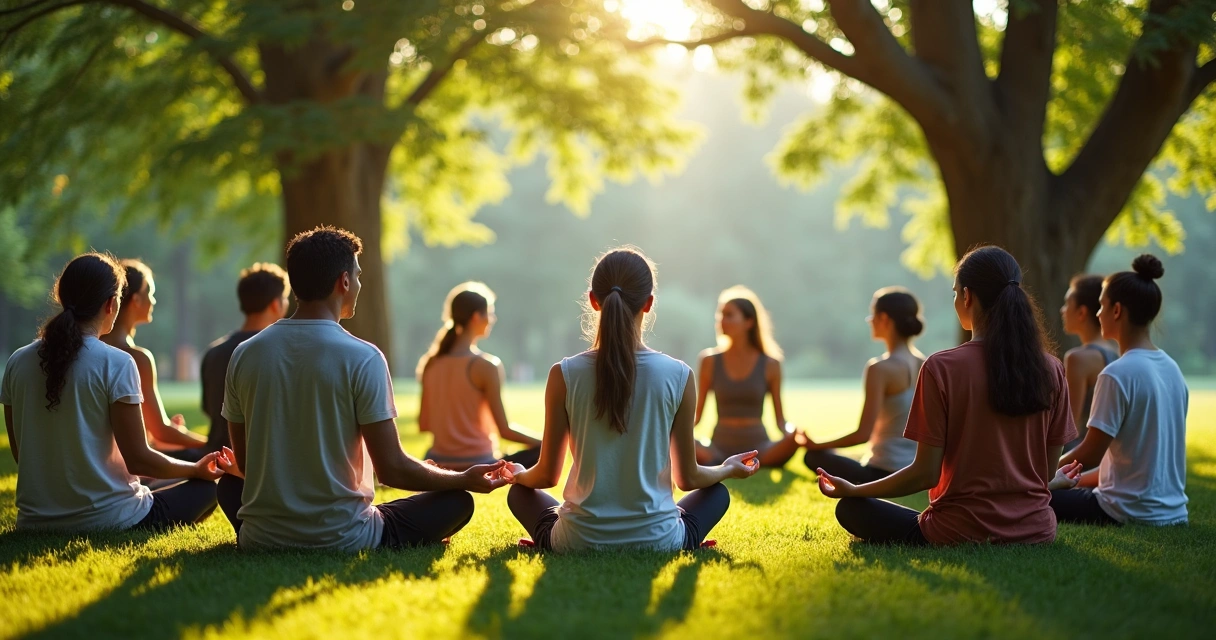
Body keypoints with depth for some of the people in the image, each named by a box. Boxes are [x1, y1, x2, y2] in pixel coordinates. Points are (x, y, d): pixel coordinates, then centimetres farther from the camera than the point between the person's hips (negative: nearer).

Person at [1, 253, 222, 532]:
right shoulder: (115, 364, -13)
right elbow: (137, 459, -12)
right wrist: (197, 469, 6)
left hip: (35, 522, 6)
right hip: (106, 521, -6)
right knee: (205, 487, 18)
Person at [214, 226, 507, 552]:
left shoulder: (244, 354, -2)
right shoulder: (362, 358, -13)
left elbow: (243, 463, 8)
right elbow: (393, 469, -12)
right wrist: (466, 480, 5)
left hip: (261, 540, 3)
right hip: (343, 542, -3)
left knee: (230, 484, 36)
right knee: (457, 500, 14)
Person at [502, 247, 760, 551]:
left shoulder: (565, 375, -11)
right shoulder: (678, 376, -11)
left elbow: (547, 475, -1)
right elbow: (688, 478, 0)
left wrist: (518, 475, 23)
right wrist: (728, 469, 22)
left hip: (579, 545, -1)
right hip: (657, 544, 1)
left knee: (520, 492, 30)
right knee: (717, 492, 31)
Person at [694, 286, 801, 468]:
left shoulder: (770, 365, 2)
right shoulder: (710, 361, 5)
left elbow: (780, 419, 4)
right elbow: (696, 415, 8)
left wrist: (791, 433, -19)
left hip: (758, 448, 0)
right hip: (720, 448, 0)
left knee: (796, 438, -33)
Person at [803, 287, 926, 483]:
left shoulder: (881, 368, -17)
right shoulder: (926, 365, 5)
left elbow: (863, 434, -20)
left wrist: (817, 445, -7)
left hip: (886, 474, -9)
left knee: (814, 456, 10)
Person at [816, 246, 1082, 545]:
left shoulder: (941, 368, -14)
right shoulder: (1051, 370, -3)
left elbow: (926, 474, -13)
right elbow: (1047, 472, 3)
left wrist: (854, 490, 2)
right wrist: (1056, 481, 28)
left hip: (960, 535, -5)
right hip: (1036, 532, 6)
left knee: (850, 509, 15)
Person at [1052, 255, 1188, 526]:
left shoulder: (1118, 374, -18)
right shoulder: (1172, 369, 7)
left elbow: (1090, 455, -16)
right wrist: (1078, 479, 19)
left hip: (1132, 515, -8)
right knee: (1070, 490, 28)